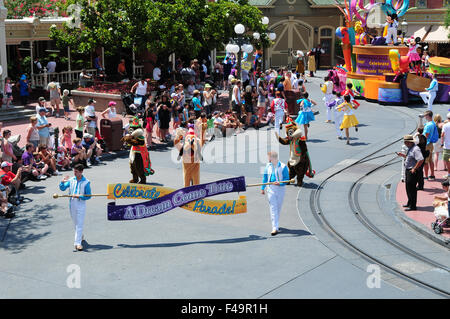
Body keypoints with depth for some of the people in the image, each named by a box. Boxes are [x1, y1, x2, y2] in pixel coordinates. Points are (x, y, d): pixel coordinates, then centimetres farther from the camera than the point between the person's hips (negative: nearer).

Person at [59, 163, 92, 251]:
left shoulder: (86, 182, -8)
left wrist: (79, 196, -20)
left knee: (79, 224, -7)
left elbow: (88, 196, -6)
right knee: (75, 223, 17)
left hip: (81, 205, -4)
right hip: (72, 204, 4)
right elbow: (62, 188, 3)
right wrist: (62, 182, -17)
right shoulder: (71, 180, 2)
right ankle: (80, 236, 40)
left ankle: (78, 243, -8)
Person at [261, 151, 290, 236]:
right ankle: (275, 228, -10)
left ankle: (276, 225, 29)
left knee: (278, 207, 10)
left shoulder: (283, 167, -8)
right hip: (270, 188, 2)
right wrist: (262, 188, 13)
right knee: (273, 208, -7)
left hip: (280, 188, -1)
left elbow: (287, 178, -6)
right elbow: (265, 177, 13)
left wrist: (280, 183, -23)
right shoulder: (268, 166, 4)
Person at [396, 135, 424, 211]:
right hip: (407, 170, 10)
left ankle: (413, 206, 2)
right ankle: (409, 203, 34)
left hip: (412, 171, -10)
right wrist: (402, 155, 12)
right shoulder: (410, 148, 11)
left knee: (411, 188, -5)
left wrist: (414, 169, -24)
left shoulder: (415, 149, -21)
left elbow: (421, 160, -29)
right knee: (408, 187, 20)